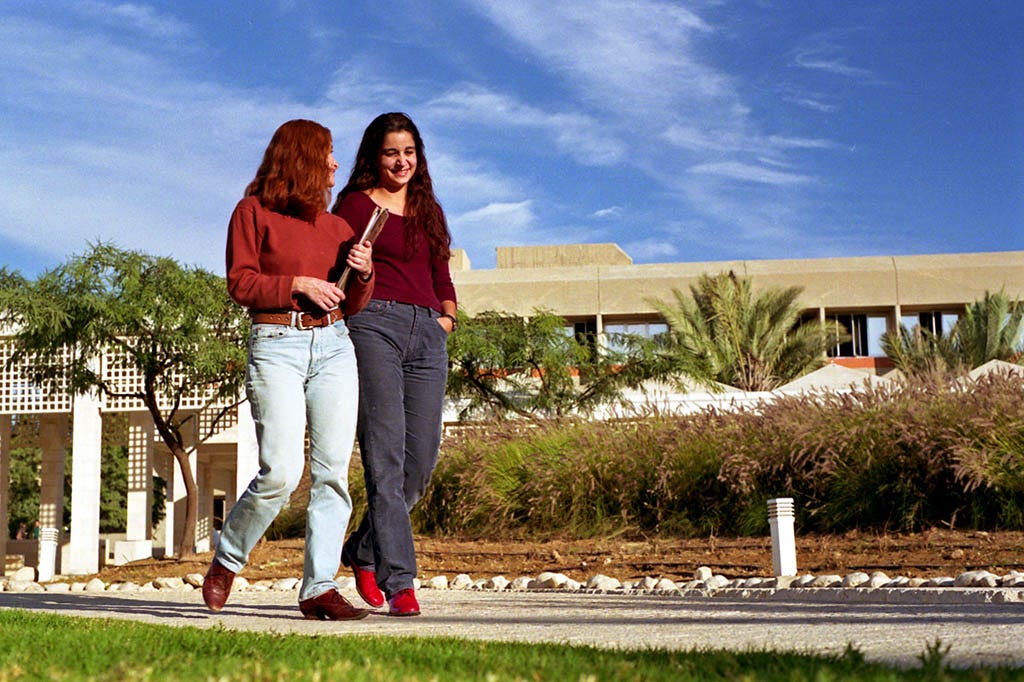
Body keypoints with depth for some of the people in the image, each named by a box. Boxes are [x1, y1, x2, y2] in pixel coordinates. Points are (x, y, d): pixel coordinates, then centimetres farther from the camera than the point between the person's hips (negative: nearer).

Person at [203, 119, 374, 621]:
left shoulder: (335, 226, 19)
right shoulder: (254, 212, 6)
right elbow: (241, 284, -2)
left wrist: (364, 273, 2)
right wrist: (297, 284, -11)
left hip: (334, 345, 5)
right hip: (277, 344, -5)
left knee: (332, 471, -3)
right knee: (281, 472, -14)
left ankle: (319, 588, 2)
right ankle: (226, 560, 11)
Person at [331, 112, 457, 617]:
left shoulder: (429, 210, 24)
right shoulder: (355, 203, 7)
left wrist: (447, 315, 10)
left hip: (427, 334, 6)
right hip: (373, 324, -6)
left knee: (423, 456, 1)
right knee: (385, 455, -11)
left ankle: (363, 552, 21)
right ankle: (398, 580, -13)